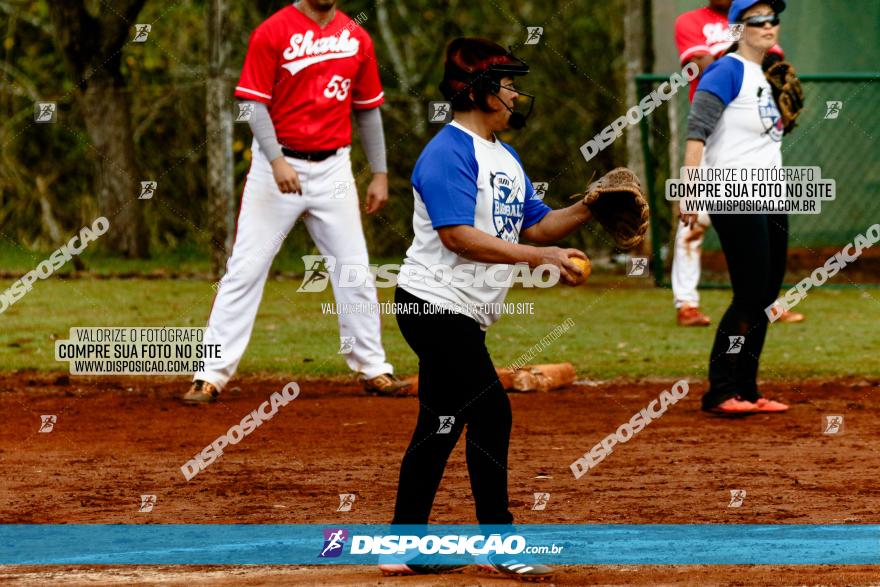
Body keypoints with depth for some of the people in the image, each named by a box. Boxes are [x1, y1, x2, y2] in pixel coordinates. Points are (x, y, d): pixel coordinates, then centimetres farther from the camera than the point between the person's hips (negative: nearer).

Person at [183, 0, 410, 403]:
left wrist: (380, 174, 12)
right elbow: (254, 104, -10)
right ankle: (212, 375, -5)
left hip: (332, 169, 4)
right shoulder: (272, 33, -7)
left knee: (354, 270, 7)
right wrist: (276, 160, -23)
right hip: (277, 167, -4)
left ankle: (373, 369, 18)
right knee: (246, 268, -5)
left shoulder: (356, 38, 7)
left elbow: (367, 109, 15)